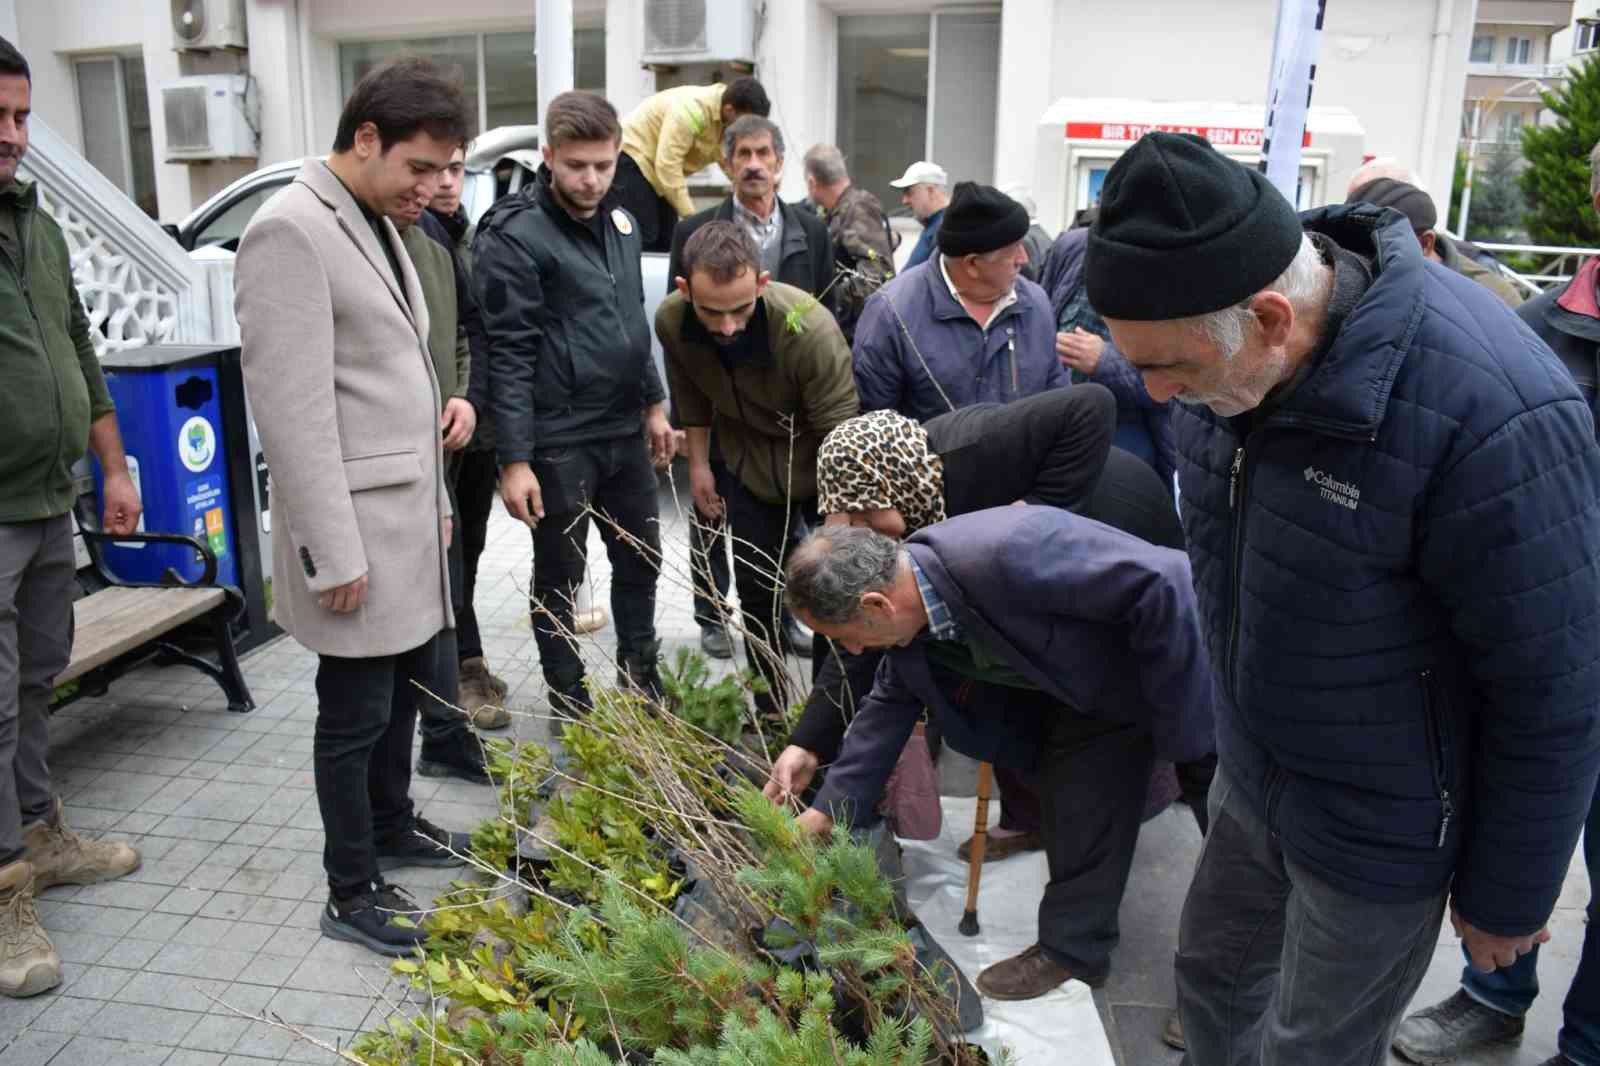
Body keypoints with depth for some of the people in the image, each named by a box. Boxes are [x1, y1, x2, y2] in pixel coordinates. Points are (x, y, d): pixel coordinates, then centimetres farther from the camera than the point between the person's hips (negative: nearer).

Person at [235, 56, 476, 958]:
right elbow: (292, 408, -19)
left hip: (411, 519, 9)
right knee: (357, 714, 4)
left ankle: (393, 826, 41)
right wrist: (333, 552, -19)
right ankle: (353, 893, 21)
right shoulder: (291, 233, -16)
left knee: (414, 684, 20)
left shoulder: (381, 227, 13)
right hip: (357, 530, -9)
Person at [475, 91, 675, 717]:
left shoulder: (619, 224, 10)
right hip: (559, 441, -7)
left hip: (625, 431, 7)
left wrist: (653, 403, 19)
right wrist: (514, 459, -19)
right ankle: (571, 706, 24)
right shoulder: (514, 236, -13)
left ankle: (641, 683, 36)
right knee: (560, 578, 8)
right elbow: (509, 354, -16)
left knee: (641, 562, 17)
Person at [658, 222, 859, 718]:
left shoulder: (811, 328, -36)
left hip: (822, 463, -3)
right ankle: (771, 712, 27)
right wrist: (698, 463, 7)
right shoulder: (671, 320, -20)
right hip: (747, 463, 4)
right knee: (756, 592, 11)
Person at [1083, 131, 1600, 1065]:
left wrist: (1508, 900, -8)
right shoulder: (1224, 350, -11)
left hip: (1377, 830, -6)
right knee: (1215, 981, 22)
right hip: (1252, 777, 6)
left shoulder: (1492, 414, -33)